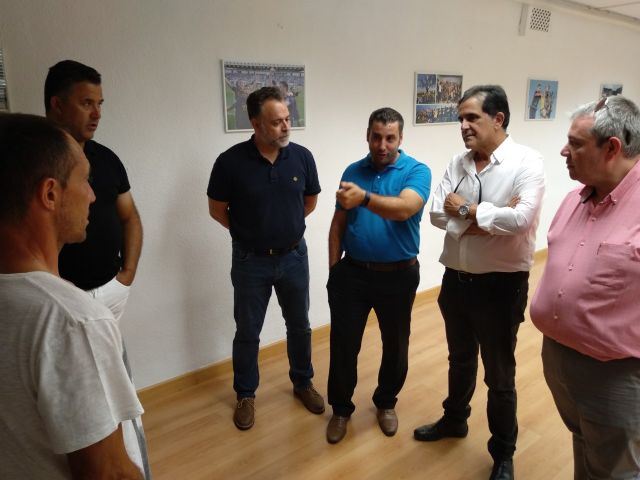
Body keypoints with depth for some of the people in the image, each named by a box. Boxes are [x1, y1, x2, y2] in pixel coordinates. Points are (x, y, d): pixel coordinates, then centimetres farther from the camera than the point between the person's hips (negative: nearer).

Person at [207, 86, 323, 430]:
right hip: (250, 261, -2)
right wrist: (248, 232, 6)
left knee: (299, 326, 16)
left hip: (294, 256, 2)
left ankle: (303, 383, 40)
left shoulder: (302, 157, -8)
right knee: (247, 333, 12)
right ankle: (246, 395, 33)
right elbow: (217, 209, -2)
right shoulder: (231, 162, -16)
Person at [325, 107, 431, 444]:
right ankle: (341, 408, 30)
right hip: (352, 273, 2)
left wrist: (364, 198, -46)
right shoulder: (352, 172, 3)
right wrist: (333, 270, 2)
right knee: (343, 344, 7)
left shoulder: (417, 171, -8)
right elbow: (338, 224, 6)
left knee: (395, 345, 15)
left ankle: (386, 403, 40)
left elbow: (405, 208, -29)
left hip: (398, 276, -1)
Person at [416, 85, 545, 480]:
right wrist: (489, 218, -19)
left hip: (501, 284, -5)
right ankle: (454, 420, 49)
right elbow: (438, 213, -7)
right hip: (456, 279, 5)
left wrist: (467, 209, -16)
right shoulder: (458, 163, 2)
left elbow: (522, 218, -28)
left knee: (499, 375, 12)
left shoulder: (527, 162, -14)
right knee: (460, 359, 25)